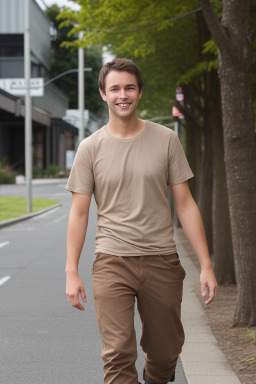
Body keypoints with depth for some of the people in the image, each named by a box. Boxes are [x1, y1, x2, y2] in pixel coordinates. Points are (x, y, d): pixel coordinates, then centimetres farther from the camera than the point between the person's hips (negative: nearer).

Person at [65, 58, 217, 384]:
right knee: (118, 354, -10)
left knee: (165, 354, 12)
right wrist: (71, 272, -1)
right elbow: (79, 213, 4)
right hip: (112, 261, -1)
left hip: (162, 260, 1)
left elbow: (185, 204, 4)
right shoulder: (90, 148, 2)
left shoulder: (166, 140, 4)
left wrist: (206, 265, -1)